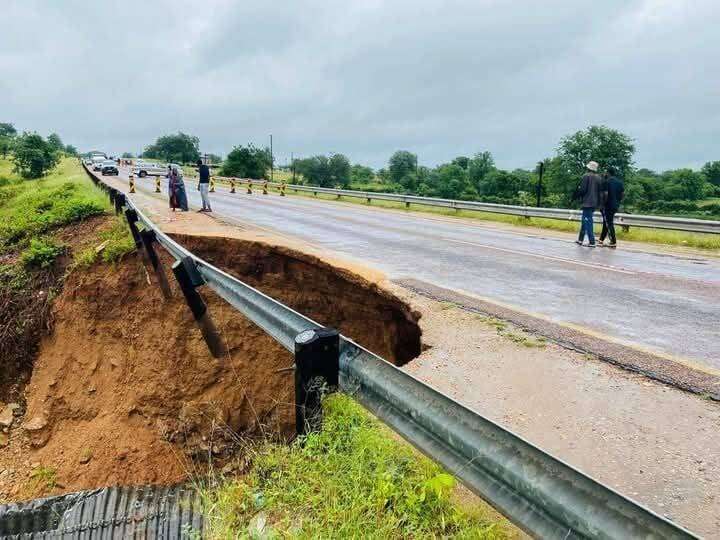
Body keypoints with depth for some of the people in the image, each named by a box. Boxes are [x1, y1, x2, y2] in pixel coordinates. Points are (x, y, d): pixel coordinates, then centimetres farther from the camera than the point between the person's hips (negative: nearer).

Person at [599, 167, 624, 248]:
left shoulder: (608, 181, -13)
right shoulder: (620, 182, 8)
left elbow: (605, 194, -18)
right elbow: (623, 193, 10)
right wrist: (618, 202, 18)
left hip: (608, 205, -7)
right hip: (616, 206, 7)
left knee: (609, 224, -3)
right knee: (606, 223, 17)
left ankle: (613, 242, -4)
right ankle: (601, 239, 25)